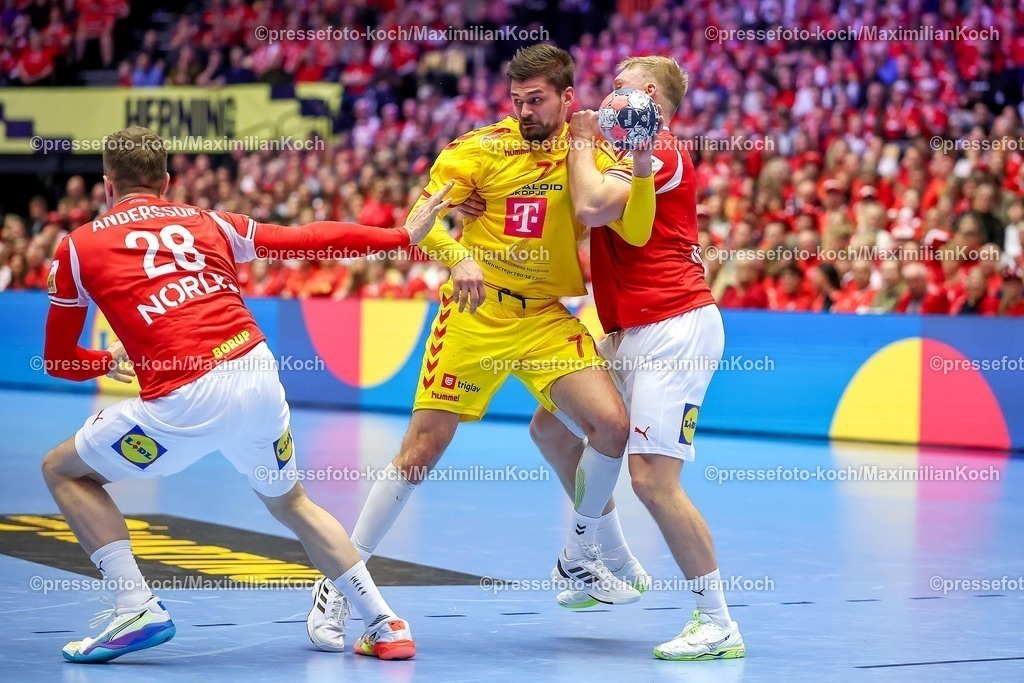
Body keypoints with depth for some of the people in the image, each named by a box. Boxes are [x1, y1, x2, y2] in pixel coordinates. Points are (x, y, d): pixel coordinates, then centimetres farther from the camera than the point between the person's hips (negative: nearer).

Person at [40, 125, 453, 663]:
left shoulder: (77, 247, 13)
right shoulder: (208, 222, 19)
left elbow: (58, 360, 20)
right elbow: (308, 238, 23)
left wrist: (110, 362, 42)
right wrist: (403, 234, 33)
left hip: (186, 401, -4)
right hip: (259, 376, 4)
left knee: (63, 471, 18)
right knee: (289, 501, 29)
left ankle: (137, 609, 5)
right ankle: (385, 624, 22)